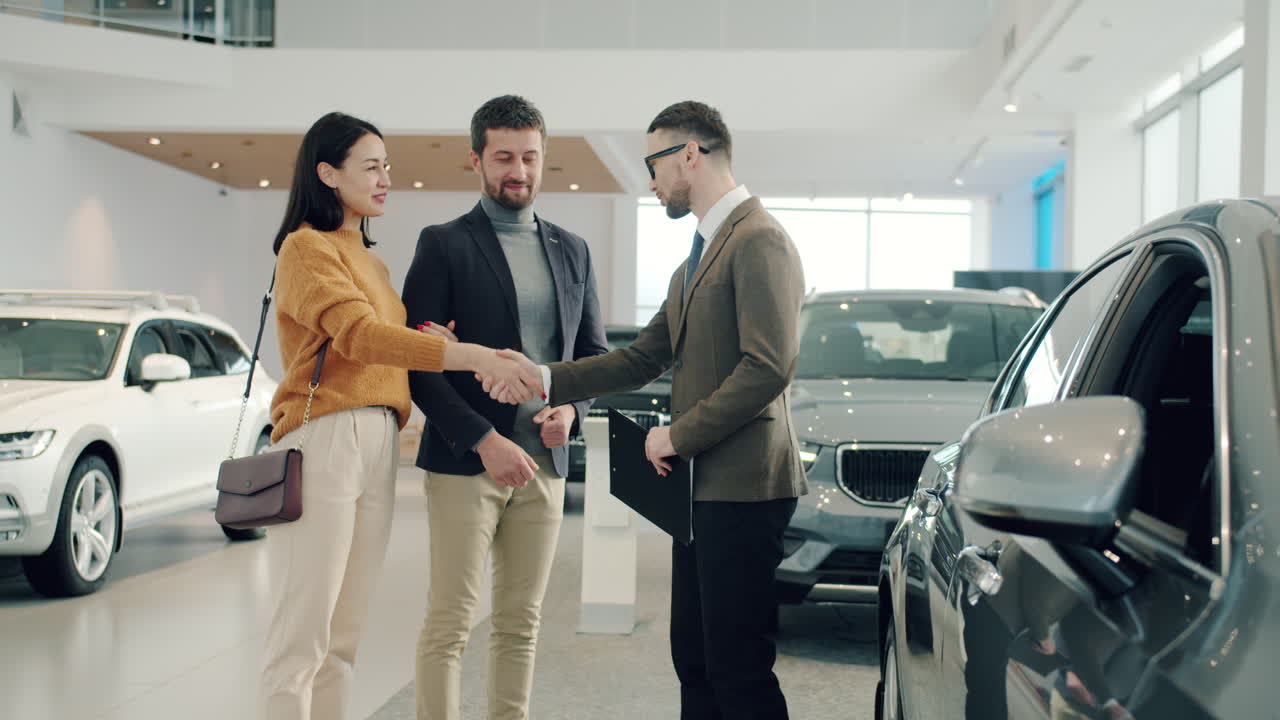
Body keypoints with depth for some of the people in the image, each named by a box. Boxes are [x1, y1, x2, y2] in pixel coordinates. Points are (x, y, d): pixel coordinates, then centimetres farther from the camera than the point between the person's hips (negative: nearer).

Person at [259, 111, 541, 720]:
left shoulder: (371, 261, 22)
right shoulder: (307, 247, -4)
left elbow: (384, 349, 14)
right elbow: (359, 334, -18)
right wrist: (476, 357, -26)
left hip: (376, 446, 8)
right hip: (322, 440, -8)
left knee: (344, 637, 9)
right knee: (302, 637, -7)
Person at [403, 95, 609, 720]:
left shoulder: (572, 250, 13)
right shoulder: (444, 245, -2)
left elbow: (594, 351, 18)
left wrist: (572, 407, -3)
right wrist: (484, 440, -17)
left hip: (544, 463, 5)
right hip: (464, 462, -4)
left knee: (521, 621, 9)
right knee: (449, 622, -2)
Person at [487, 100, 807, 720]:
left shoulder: (759, 239, -11)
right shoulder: (696, 259, 21)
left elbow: (768, 368, -20)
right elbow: (642, 360, 19)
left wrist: (678, 436, -13)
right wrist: (542, 378, 9)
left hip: (742, 486, -10)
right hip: (704, 488, 10)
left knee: (737, 669, -5)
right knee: (693, 657, 13)